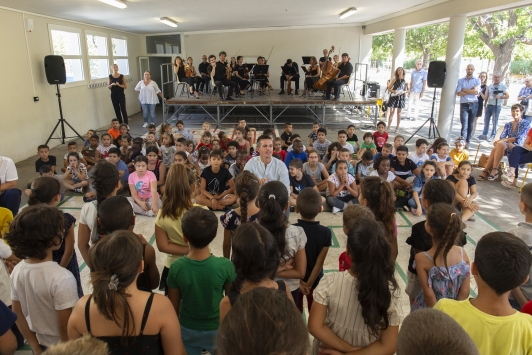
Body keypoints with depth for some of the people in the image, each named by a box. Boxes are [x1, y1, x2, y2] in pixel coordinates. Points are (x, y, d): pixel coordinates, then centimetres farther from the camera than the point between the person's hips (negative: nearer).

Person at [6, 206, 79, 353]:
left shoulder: (17, 271, -10)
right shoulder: (62, 278, -30)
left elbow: (18, 315, 0)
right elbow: (65, 327, -23)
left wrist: (36, 347, 9)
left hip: (40, 345, 6)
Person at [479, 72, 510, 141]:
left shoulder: (503, 86, -4)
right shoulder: (490, 85, 10)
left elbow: (507, 96, -4)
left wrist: (500, 97, -20)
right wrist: (485, 104, 13)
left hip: (497, 106, -5)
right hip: (489, 105, 5)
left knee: (494, 121, 1)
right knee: (486, 120, 8)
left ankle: (493, 136, 8)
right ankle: (484, 134, 16)